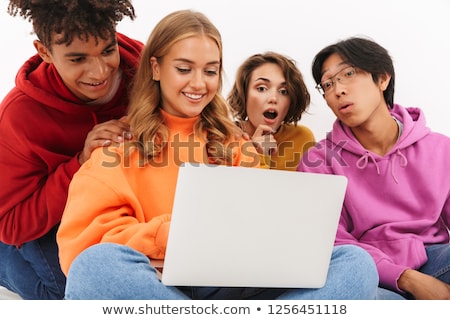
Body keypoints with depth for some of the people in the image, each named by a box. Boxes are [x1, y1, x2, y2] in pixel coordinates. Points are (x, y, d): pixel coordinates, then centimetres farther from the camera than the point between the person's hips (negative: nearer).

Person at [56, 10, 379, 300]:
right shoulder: (119, 141, 8)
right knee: (98, 265, -36)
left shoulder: (233, 141, 20)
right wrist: (164, 234, -19)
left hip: (232, 284, 3)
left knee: (355, 262, -18)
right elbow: (82, 244, -3)